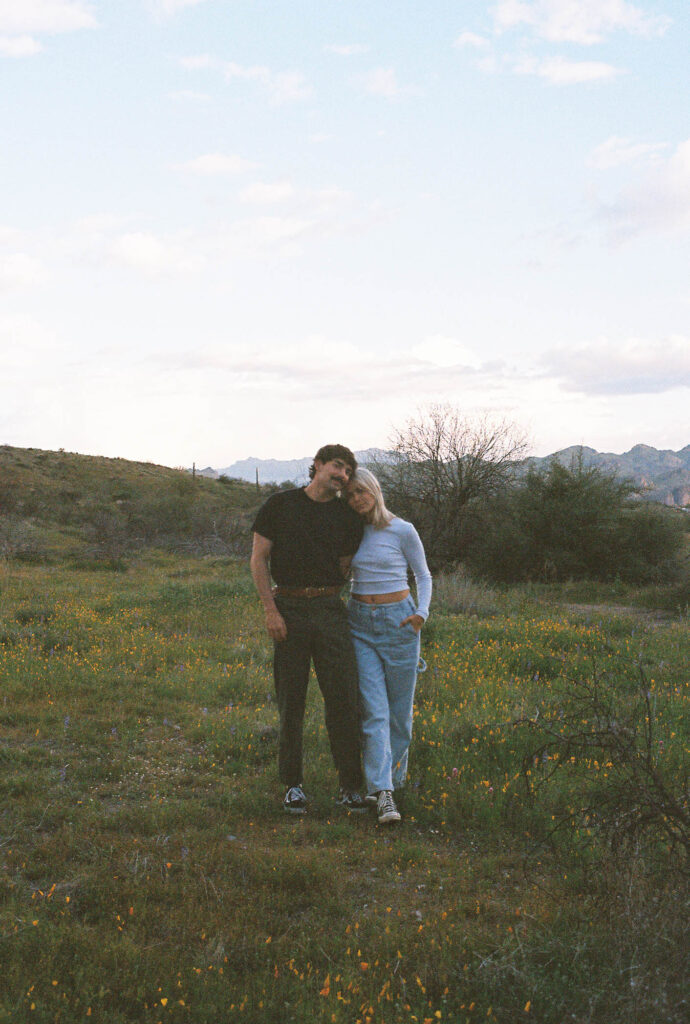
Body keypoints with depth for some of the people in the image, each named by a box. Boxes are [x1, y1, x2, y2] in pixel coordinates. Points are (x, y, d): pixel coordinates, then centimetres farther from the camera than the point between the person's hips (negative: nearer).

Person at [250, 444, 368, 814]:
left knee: (343, 698, -3)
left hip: (330, 609, 2)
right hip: (288, 608, -1)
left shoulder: (347, 517, 9)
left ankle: (350, 786, 5)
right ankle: (292, 784, 14)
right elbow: (258, 558, 2)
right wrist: (271, 610, -6)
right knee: (291, 701, 3)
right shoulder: (280, 505, 3)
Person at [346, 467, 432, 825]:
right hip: (360, 625, 2)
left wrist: (422, 613, -11)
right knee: (373, 710, -8)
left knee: (399, 707, 8)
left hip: (399, 622, -2)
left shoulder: (403, 531, -5)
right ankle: (383, 794, -13)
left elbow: (423, 575, 5)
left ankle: (394, 775, 29)